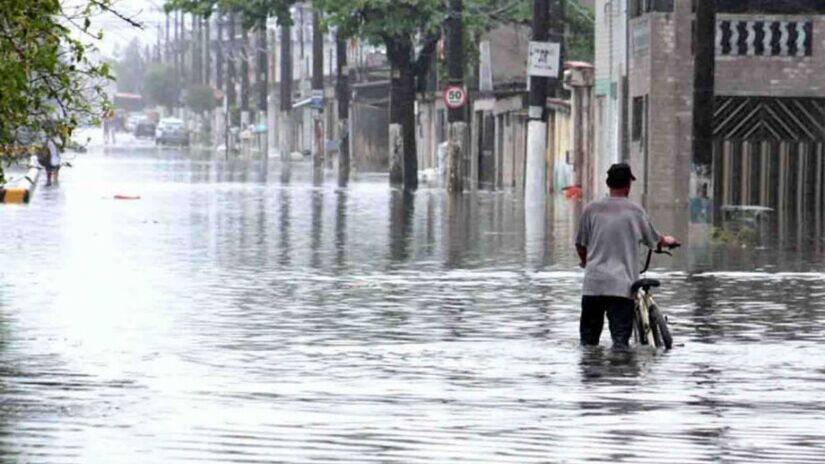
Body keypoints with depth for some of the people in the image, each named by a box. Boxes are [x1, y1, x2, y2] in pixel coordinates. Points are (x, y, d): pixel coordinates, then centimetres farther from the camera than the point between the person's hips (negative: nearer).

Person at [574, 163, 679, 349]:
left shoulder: (591, 209, 3)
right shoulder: (635, 210, 2)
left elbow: (580, 245, 12)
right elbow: (654, 240, 15)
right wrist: (668, 241, 40)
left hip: (593, 284, 2)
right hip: (622, 285, -2)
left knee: (588, 339, 10)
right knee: (621, 338, -4)